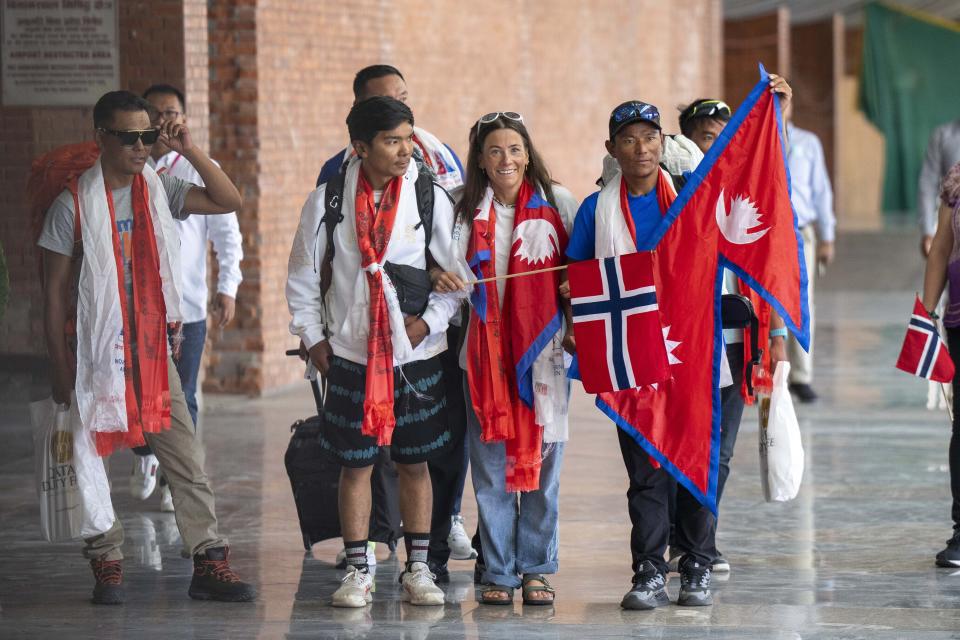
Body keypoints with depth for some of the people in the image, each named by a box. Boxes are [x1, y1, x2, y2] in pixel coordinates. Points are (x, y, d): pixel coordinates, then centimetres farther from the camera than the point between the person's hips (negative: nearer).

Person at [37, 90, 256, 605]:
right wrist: (61, 370, -7)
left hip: (152, 348, 3)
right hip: (96, 351, -3)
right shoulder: (73, 205, -6)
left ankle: (209, 563, 0)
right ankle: (106, 566, 15)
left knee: (187, 459, -2)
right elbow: (54, 293, -4)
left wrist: (189, 151, -6)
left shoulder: (158, 191, 4)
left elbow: (229, 200, 4)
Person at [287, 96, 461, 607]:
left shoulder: (431, 199, -3)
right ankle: (356, 571, 13)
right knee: (354, 463, 4)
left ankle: (418, 569, 16)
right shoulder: (328, 201, -2)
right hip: (350, 351, 0)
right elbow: (303, 276, 7)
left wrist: (430, 321, -8)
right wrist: (313, 337, 3)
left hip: (416, 352, 0)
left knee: (415, 462, 7)